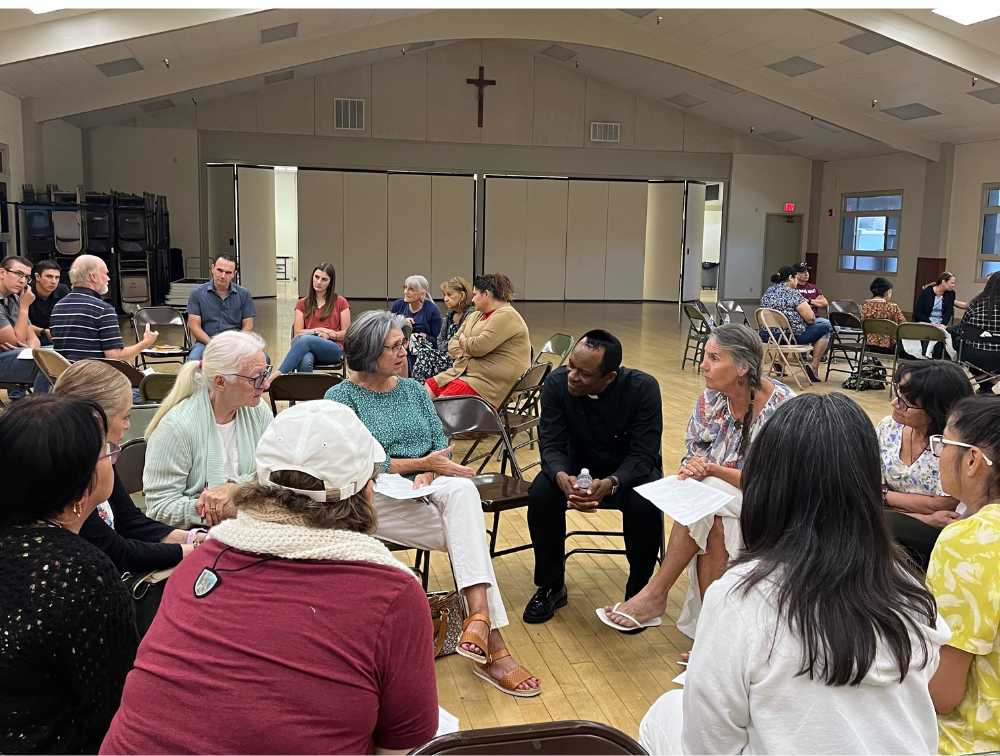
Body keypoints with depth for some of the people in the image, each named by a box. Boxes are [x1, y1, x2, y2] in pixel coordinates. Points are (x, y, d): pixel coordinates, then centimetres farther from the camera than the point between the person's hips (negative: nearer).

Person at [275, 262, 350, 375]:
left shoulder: (340, 303, 11)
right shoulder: (303, 303, 18)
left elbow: (347, 333, 8)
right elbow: (297, 333, 8)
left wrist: (330, 334, -10)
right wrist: (316, 331, -9)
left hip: (334, 349, -2)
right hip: (309, 349, 2)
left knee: (304, 339, -36)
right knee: (305, 361, -39)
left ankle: (278, 375, -40)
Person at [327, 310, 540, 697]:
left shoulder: (413, 389, 17)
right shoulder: (341, 397, 0)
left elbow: (441, 445, 11)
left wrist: (428, 475, -11)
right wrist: (420, 462, -13)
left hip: (424, 490, 4)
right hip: (377, 497, -4)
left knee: (462, 490, -33)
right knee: (469, 535, -27)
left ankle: (479, 615, -40)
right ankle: (492, 644, -26)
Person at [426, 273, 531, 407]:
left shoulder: (507, 316, -11)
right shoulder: (475, 316, 20)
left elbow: (479, 346, -20)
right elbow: (453, 343, 21)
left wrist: (463, 341, 2)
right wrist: (463, 355, -1)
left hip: (490, 380, -9)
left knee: (444, 399, -27)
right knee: (427, 389, -9)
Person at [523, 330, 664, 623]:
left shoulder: (643, 388, -24)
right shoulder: (557, 382, -18)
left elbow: (644, 454, -24)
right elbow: (551, 444, -17)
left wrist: (611, 483, -44)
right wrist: (562, 477, -41)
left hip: (630, 470, -2)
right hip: (577, 465, 2)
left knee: (646, 507, -33)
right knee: (540, 496, -27)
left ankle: (638, 591, -4)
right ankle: (551, 586, -2)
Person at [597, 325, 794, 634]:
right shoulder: (711, 399, -3)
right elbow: (693, 456, 4)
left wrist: (714, 470, -26)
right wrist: (691, 471, -19)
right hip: (719, 502, 4)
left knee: (704, 515, -29)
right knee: (712, 530, -27)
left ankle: (656, 593, -15)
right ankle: (711, 626, -16)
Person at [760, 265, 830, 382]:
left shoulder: (767, 292, 8)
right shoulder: (792, 293, -14)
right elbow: (810, 318, -15)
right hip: (792, 337, -8)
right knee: (825, 325, 9)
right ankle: (813, 366, 6)